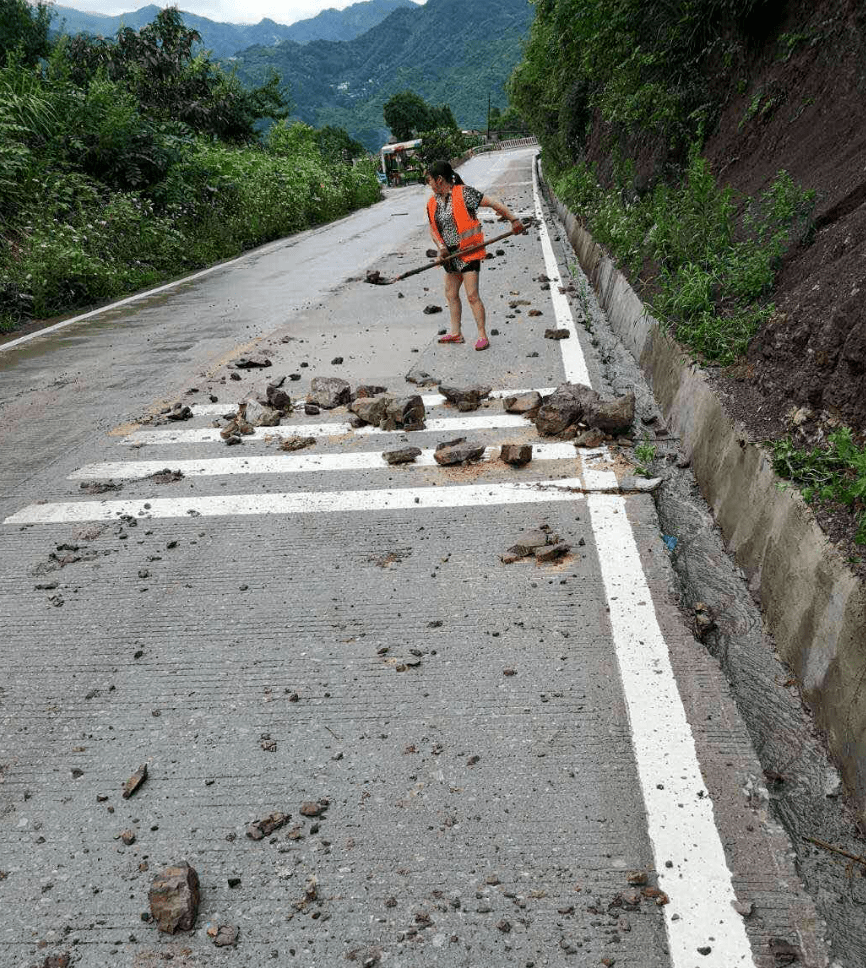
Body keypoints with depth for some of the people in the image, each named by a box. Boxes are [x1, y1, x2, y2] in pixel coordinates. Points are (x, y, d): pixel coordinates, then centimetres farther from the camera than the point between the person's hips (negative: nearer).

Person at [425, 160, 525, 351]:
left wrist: (514, 219, -18)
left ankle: (482, 335, 0)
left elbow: (494, 203, -12)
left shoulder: (464, 193, -12)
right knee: (451, 294, 13)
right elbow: (433, 229, 14)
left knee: (472, 295, -10)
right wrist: (441, 247, -4)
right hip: (450, 255, 7)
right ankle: (456, 333, 26)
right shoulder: (432, 203, 7)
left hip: (468, 252, -7)